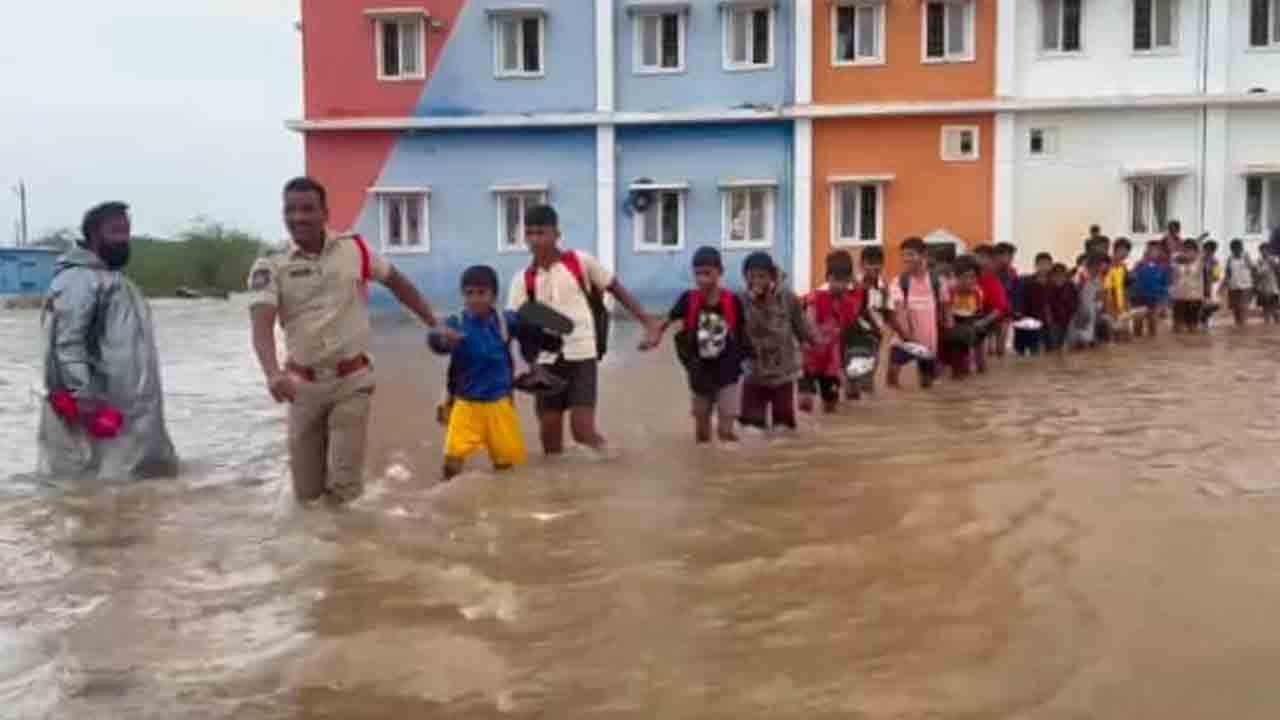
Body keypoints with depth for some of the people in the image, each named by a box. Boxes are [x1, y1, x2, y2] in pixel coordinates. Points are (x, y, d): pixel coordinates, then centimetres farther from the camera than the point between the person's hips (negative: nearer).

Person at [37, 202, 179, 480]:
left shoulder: (115, 278, 21)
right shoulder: (77, 278, -12)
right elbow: (67, 342, -20)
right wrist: (84, 397, -26)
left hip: (128, 408, 10)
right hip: (97, 408, -10)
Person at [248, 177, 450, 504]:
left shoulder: (354, 249, -2)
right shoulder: (271, 267, -7)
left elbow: (397, 282, 14)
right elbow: (262, 325, -20)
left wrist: (435, 325, 14)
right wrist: (273, 373, -38)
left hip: (352, 381, -1)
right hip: (304, 384, 1)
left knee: (344, 485, -9)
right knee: (306, 493, 11)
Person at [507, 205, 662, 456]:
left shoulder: (580, 261, -3)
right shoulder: (523, 279, 2)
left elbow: (616, 289, 4)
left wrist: (648, 322, -1)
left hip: (582, 355, -3)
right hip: (547, 359, 3)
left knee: (583, 430, -11)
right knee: (549, 431, 8)